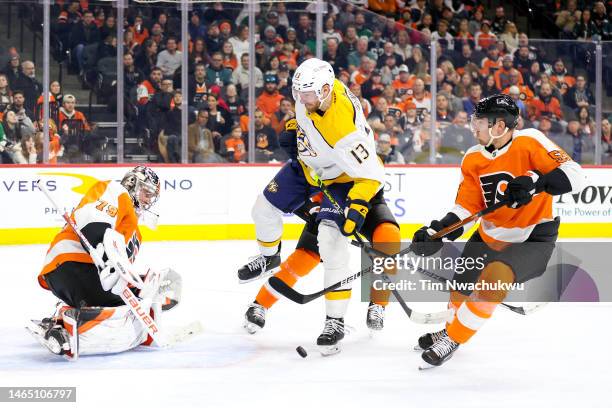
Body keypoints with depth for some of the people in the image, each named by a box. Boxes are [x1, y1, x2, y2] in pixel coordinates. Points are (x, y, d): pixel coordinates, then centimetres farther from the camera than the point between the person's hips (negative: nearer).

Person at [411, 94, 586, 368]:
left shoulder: (529, 142, -19)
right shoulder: (473, 159, -2)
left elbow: (574, 176, -26)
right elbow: (466, 208, -1)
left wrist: (535, 182, -41)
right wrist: (437, 233, -15)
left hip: (533, 237, -7)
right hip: (490, 236, 7)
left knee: (494, 277, -27)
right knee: (460, 293, 12)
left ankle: (453, 338, -10)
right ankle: (452, 328, 45)